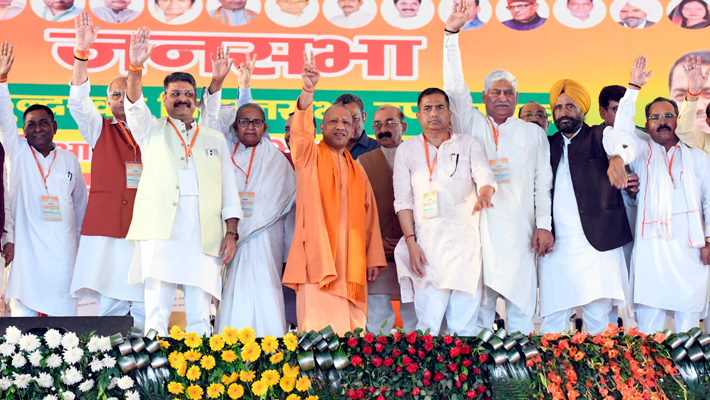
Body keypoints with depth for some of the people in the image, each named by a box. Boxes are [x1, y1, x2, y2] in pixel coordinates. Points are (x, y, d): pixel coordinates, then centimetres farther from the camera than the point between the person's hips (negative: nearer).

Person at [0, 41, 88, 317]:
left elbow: (80, 202, 18)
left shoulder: (69, 160, 11)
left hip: (62, 250, 1)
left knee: (63, 311, -2)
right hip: (25, 249, -1)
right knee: (23, 307, -4)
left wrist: (77, 238, 17)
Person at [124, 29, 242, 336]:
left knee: (200, 316, -2)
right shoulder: (152, 131, 19)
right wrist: (135, 68, -19)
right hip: (160, 231, -2)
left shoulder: (215, 140, 22)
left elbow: (229, 188, 16)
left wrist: (231, 232, 4)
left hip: (204, 237, 2)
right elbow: (134, 106, -1)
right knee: (157, 311, -9)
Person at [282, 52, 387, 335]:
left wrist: (373, 259, 8)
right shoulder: (309, 156, 9)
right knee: (318, 330, -12)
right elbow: (300, 130, -12)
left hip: (350, 263, 4)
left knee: (351, 328, -1)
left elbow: (369, 216, 17)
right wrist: (308, 90, -29)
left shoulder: (357, 170, 20)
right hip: (317, 257, -4)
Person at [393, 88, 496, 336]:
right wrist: (411, 243, -4)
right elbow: (403, 200, 7)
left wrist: (484, 195, -27)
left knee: (466, 321, -1)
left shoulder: (467, 144, 12)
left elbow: (484, 176, -3)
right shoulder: (407, 150, 11)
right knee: (428, 320, -8)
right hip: (427, 243, -1)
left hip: (466, 241, 1)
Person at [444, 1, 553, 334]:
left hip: (517, 234, 0)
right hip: (476, 229, 0)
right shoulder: (471, 125, 15)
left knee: (521, 309, -3)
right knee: (476, 308, -1)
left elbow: (542, 184, 11)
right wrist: (451, 34, -4)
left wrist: (544, 225, 0)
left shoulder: (533, 134, 16)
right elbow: (455, 88, 4)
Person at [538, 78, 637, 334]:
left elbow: (623, 142, -15)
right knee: (552, 322, -1)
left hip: (596, 244, -3)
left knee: (599, 320, -3)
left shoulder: (598, 137, 7)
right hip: (555, 247, 3)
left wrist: (617, 159, -38)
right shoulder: (549, 145, 17)